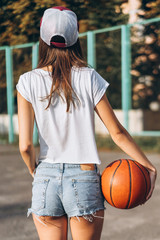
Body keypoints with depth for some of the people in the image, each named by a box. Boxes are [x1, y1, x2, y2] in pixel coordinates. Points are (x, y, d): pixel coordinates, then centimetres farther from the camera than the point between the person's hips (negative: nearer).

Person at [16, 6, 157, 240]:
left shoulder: (28, 82, -3)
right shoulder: (89, 78, -4)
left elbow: (25, 145, -6)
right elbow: (117, 133, -3)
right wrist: (149, 166, 8)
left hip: (45, 179, 1)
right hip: (84, 179, -1)